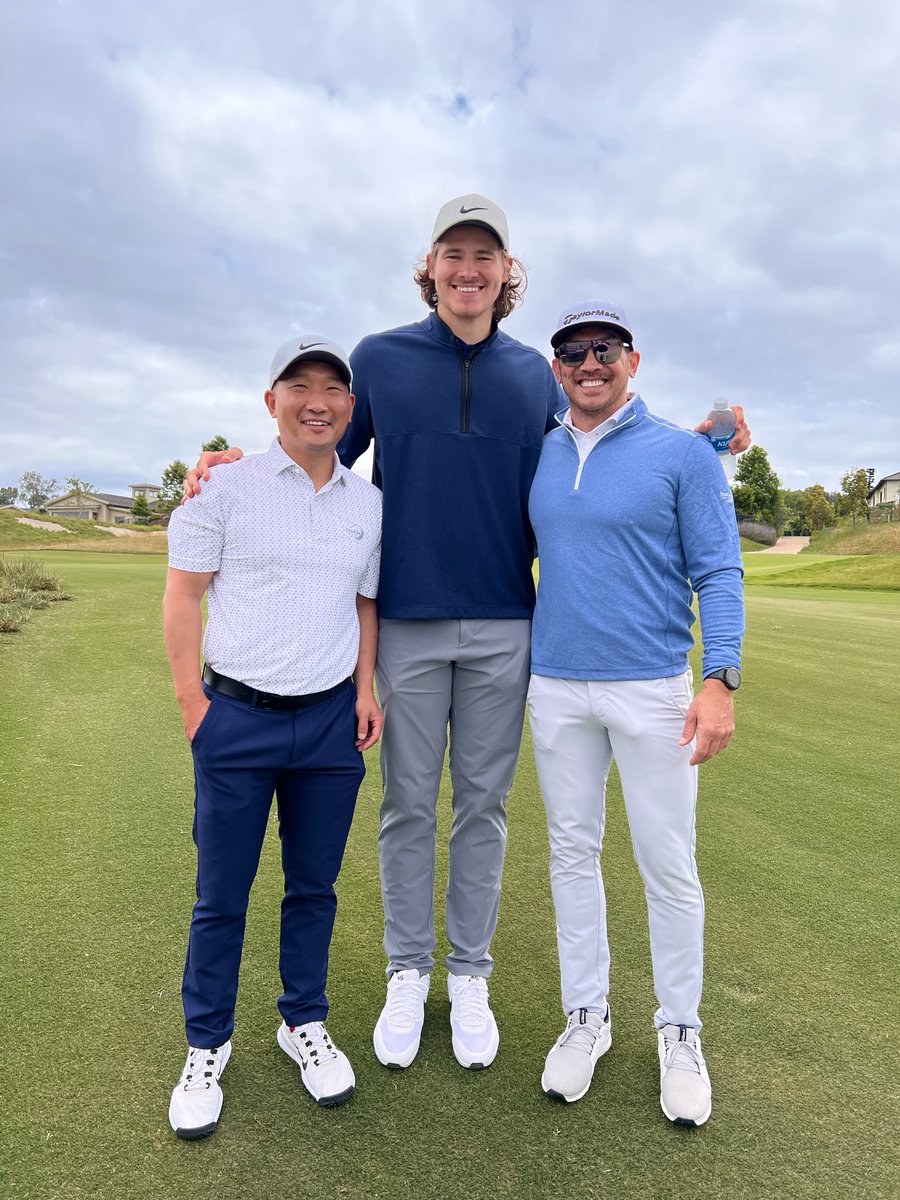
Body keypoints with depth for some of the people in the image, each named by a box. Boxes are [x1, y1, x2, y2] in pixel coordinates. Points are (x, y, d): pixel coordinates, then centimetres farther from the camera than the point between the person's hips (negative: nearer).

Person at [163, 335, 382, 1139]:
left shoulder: (369, 502, 8)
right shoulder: (228, 486, -3)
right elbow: (183, 593, -2)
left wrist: (366, 688, 5)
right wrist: (193, 701, -7)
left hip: (332, 720, 3)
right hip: (238, 718, -3)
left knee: (314, 886, 14)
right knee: (221, 896, 9)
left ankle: (305, 1025, 36)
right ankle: (207, 1048, 30)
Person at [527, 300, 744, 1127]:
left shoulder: (684, 453, -3)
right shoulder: (537, 455, 8)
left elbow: (718, 574, -6)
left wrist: (721, 681, -17)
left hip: (654, 688, -3)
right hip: (556, 687, 4)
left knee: (669, 865, 4)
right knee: (572, 853, 12)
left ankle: (680, 1033, 25)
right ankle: (587, 1015, 30)